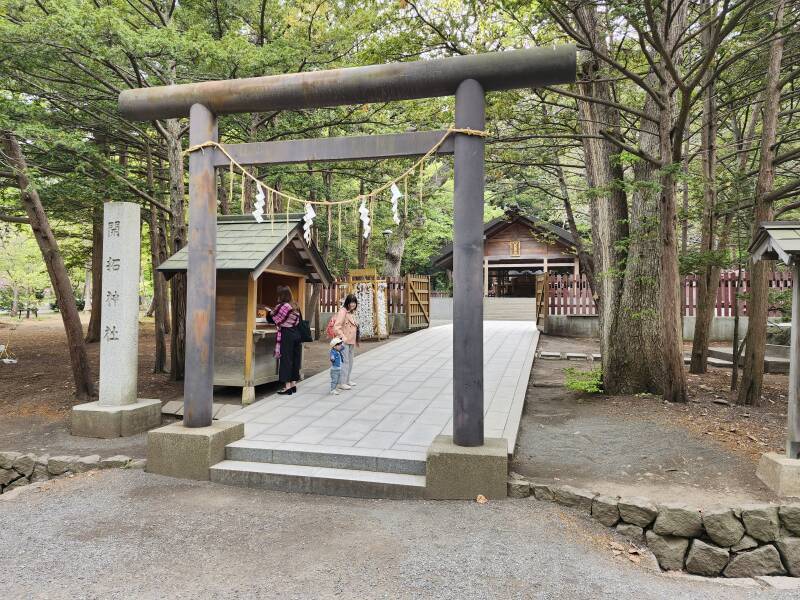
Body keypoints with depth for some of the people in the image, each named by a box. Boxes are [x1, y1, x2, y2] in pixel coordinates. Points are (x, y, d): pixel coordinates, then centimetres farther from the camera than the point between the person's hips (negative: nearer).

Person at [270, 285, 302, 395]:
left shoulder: (282, 306, -13)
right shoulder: (295, 306, 8)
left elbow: (273, 318, 0)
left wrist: (269, 312, 23)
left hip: (286, 335, -7)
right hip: (296, 334, 7)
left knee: (286, 360, -1)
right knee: (294, 359, 12)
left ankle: (287, 386, 0)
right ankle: (294, 384, 19)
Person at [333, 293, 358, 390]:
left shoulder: (352, 312, 14)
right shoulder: (343, 311, -13)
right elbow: (336, 327, -21)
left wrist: (355, 341, 20)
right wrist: (343, 338, -25)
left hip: (351, 341, 9)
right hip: (344, 342, -9)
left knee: (350, 361, 17)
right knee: (344, 361, -9)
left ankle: (347, 380, 28)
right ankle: (342, 383, -4)